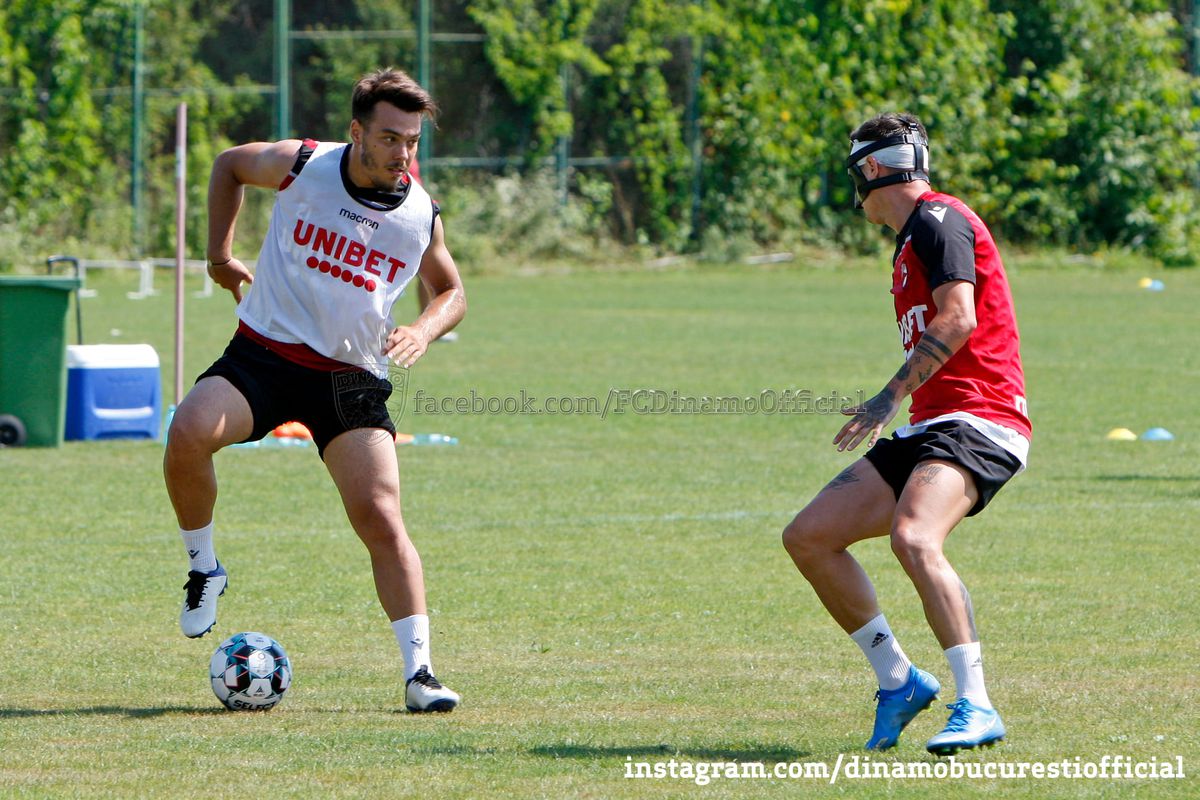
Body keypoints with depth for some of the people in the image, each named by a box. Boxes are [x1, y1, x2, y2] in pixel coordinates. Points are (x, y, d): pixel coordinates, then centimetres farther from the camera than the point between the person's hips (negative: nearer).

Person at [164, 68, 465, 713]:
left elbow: (450, 291, 17)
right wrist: (220, 255, 13)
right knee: (188, 433, -29)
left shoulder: (420, 214, 0)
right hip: (263, 352, -1)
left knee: (381, 518, -13)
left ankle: (418, 671, -9)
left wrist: (424, 331, -5)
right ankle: (203, 569, -5)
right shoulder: (301, 165, -6)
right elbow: (228, 165, 16)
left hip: (352, 377, 1)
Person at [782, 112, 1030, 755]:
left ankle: (975, 708, -32)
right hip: (929, 428, 10)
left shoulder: (937, 219, -7)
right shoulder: (911, 239, 23)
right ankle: (898, 681, 10)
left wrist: (890, 398, -20)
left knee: (913, 539, -33)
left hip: (976, 419, -10)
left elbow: (958, 320, -19)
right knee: (808, 537, 4)